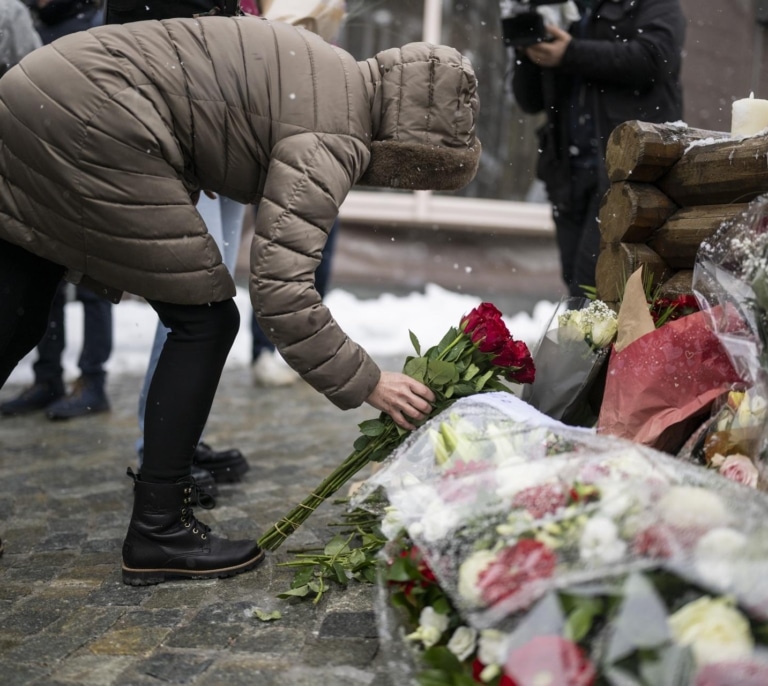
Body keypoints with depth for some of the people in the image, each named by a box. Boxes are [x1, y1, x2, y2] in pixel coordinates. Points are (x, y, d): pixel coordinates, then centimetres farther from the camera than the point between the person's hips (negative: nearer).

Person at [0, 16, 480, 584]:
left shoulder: (341, 79, 13)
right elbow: (281, 289, -24)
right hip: (92, 123, -10)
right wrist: (365, 384, -14)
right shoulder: (334, 135, -16)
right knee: (204, 319, -3)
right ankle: (158, 532, 5)